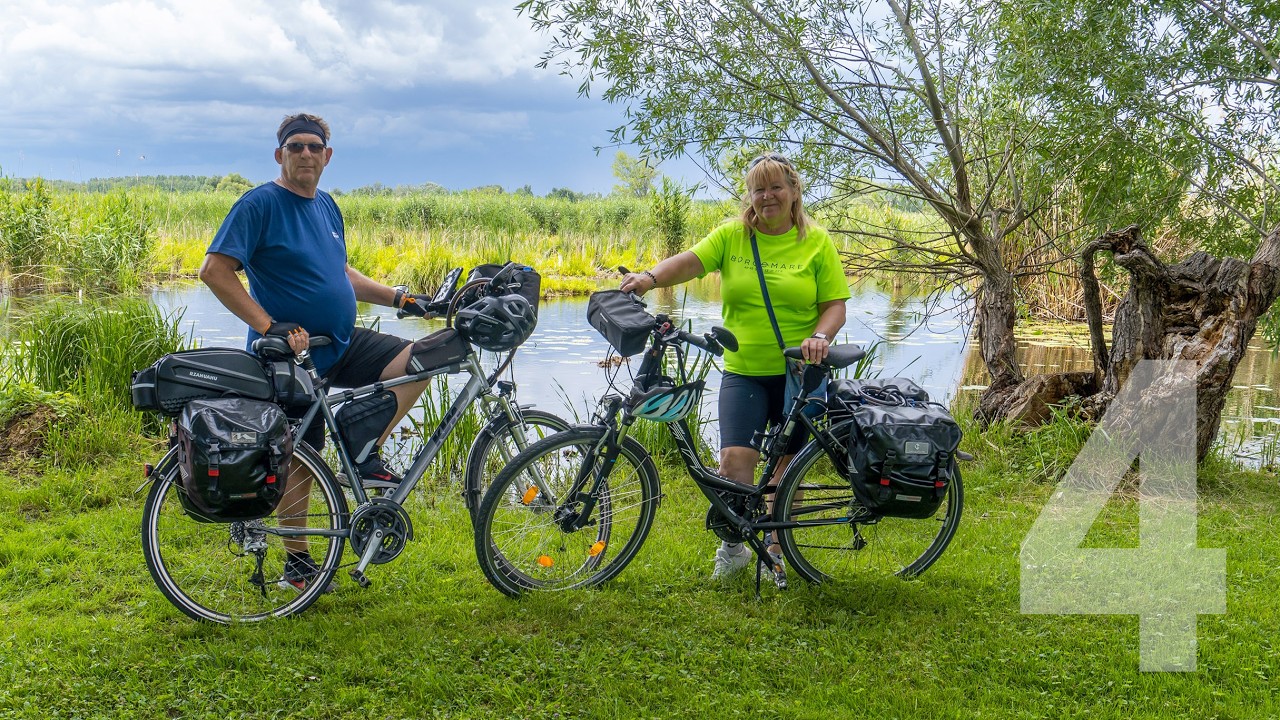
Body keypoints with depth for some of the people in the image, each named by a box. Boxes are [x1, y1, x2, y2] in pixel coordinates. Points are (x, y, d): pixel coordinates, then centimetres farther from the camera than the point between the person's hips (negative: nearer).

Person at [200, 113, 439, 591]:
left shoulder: (327, 206, 11)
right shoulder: (259, 205, -12)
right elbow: (214, 270, -20)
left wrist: (400, 298, 14)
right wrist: (269, 326, -26)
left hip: (343, 344, 7)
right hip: (294, 354, -7)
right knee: (300, 460, 1)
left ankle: (365, 455, 4)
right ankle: (296, 562, 18)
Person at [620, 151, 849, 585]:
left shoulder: (817, 242, 1)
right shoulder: (731, 236, 3)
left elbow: (835, 305, -1)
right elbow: (690, 261, -12)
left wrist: (820, 336, -21)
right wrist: (652, 277, -31)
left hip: (798, 372, 0)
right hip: (743, 371, 0)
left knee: (787, 465, 8)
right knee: (735, 459, -11)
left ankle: (774, 549, 27)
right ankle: (732, 547, 12)